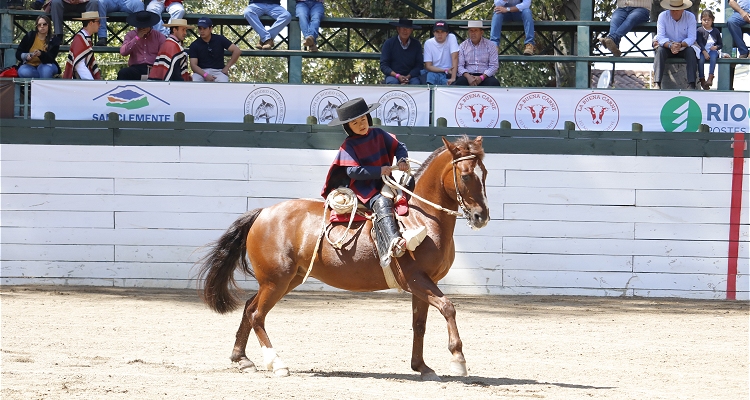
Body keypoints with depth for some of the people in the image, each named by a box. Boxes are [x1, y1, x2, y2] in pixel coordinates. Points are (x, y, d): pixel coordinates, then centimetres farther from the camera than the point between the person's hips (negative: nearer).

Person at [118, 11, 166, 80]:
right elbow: (123, 52, -3)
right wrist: (137, 38, -7)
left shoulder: (158, 35, 11)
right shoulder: (131, 35, 12)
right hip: (136, 68, 1)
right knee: (122, 73, -31)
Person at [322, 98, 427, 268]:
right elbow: (353, 171, -13)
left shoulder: (378, 134, 12)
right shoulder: (348, 146, -3)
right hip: (364, 189, -6)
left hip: (384, 184, 6)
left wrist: (402, 160, -9)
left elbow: (399, 147, 14)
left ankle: (409, 235, -37)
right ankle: (393, 245, -58)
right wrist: (380, 171, -19)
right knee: (382, 203, -35)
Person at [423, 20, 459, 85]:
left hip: (449, 74, -1)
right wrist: (445, 70, -16)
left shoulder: (451, 38, -5)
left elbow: (455, 58, -15)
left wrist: (453, 78, -27)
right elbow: (428, 66, -2)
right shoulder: (428, 43, 1)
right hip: (435, 72, 1)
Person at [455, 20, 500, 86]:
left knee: (494, 83, -34)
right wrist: (468, 76, -17)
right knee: (459, 82, -33)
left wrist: (481, 77, -15)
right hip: (468, 75, 1)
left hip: (485, 76, -1)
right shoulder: (463, 46, 10)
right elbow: (459, 66, 3)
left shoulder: (490, 45, 6)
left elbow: (494, 66, 0)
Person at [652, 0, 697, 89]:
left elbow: (691, 38, -16)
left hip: (684, 46, 0)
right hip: (667, 47, 0)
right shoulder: (663, 16, -10)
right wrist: (670, 45, -38)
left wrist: (681, 45, -37)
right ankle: (657, 84, -41)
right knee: (660, 50, -31)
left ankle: (691, 85, -36)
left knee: (691, 51, -31)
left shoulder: (690, 17, -9)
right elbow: (660, 37, -18)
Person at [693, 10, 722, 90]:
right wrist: (704, 52, -17)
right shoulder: (700, 30, 7)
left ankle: (710, 77, -40)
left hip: (712, 51, 1)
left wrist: (716, 47, -7)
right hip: (702, 51, -1)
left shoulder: (715, 31, 15)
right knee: (701, 59, -31)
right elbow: (699, 43, -4)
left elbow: (721, 44, 16)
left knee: (713, 55, -33)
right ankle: (702, 79, -24)